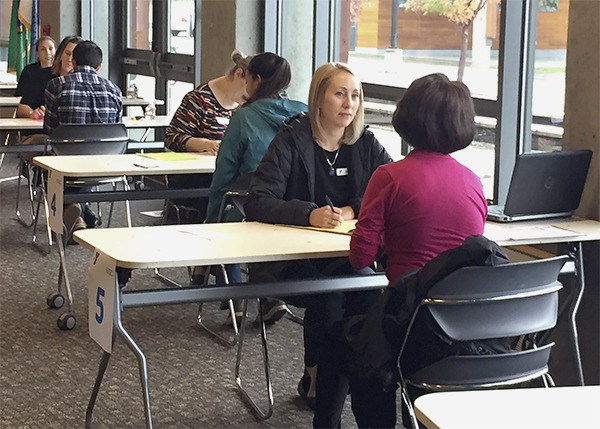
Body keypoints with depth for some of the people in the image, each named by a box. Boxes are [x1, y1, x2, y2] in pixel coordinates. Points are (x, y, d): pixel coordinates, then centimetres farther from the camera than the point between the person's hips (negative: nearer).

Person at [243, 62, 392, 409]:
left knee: (368, 290, -29)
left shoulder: (366, 144, 8)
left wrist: (352, 211, -14)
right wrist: (310, 214, -27)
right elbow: (257, 203, -12)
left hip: (347, 254, 3)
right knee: (326, 291, -32)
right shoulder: (292, 140, -4)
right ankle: (317, 378, -8)